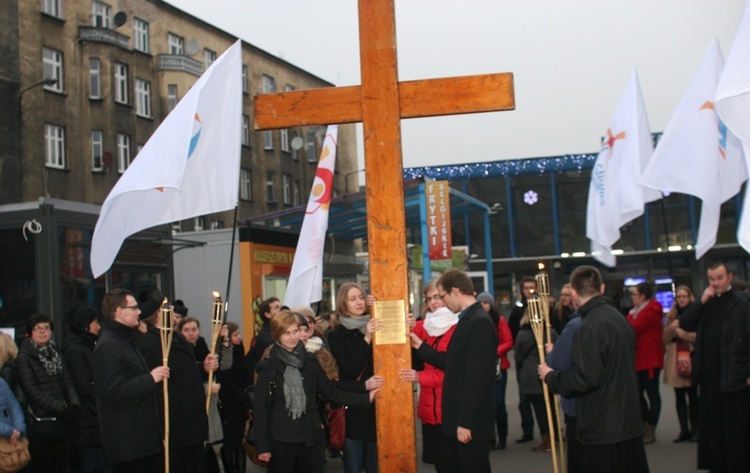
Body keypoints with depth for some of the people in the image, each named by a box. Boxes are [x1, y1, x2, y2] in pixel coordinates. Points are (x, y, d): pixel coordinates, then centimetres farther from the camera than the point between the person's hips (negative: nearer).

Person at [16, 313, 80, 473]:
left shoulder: (55, 354, 14)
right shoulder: (24, 358, -5)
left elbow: (67, 382, 8)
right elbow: (32, 391, -12)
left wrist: (74, 405, -10)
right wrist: (62, 408, -16)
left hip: (62, 422, 5)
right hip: (41, 423, -5)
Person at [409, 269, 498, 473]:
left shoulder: (479, 322, -19)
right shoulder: (468, 320, 12)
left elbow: (477, 377, -23)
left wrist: (466, 422, -22)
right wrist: (421, 347, 15)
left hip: (471, 420, -10)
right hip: (460, 417, 10)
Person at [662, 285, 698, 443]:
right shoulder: (672, 315, 13)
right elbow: (665, 340, 9)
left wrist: (683, 333, -13)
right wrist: (671, 326, -6)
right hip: (675, 358, 4)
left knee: (692, 395, -4)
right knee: (679, 396, 6)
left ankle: (694, 429, 5)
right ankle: (684, 429, 12)